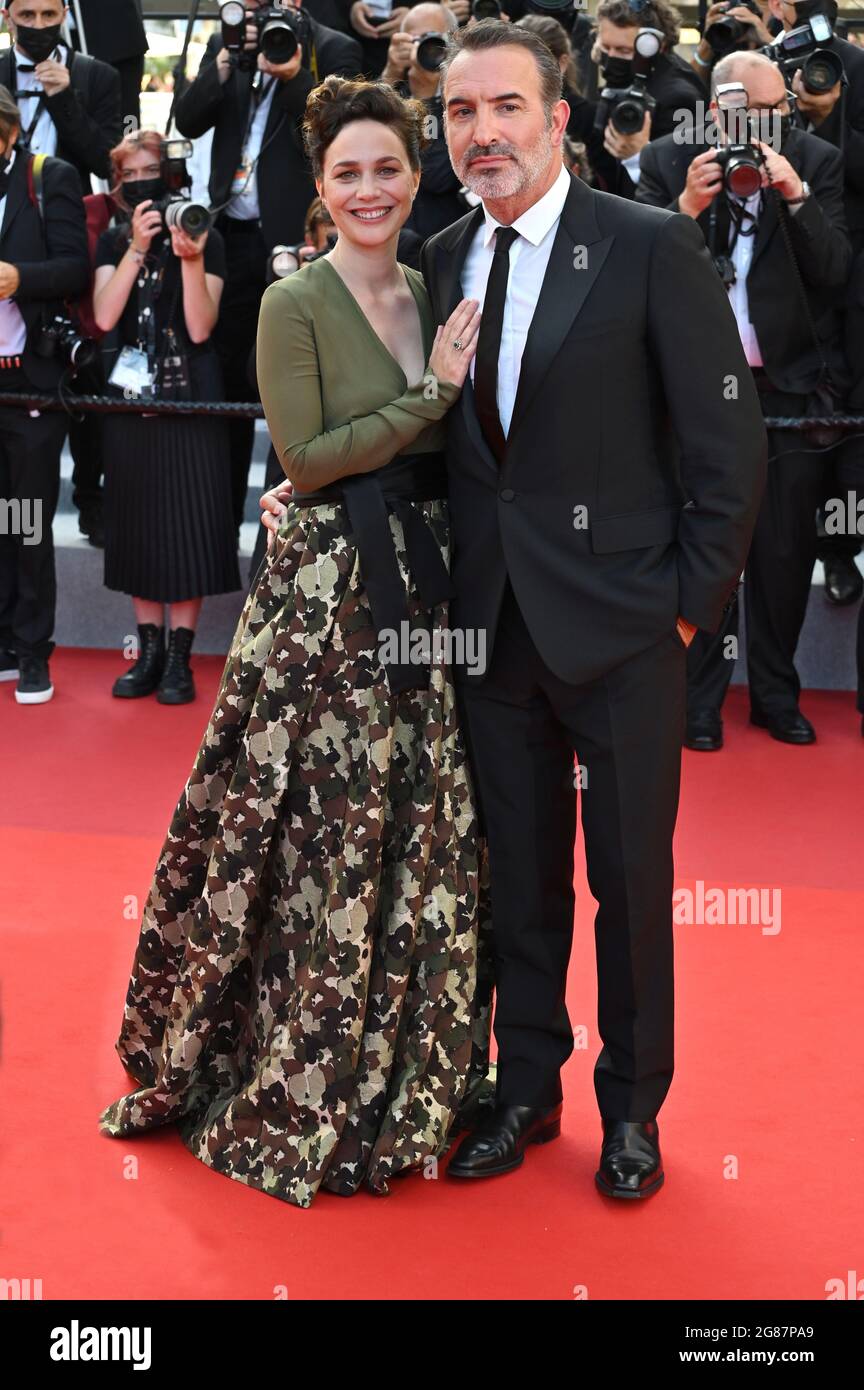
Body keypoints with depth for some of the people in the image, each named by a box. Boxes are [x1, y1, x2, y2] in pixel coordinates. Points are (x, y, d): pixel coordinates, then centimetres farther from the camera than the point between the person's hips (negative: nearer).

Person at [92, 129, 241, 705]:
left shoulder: (207, 239, -2)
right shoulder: (113, 242, 6)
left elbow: (200, 328, -11)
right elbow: (104, 318, -9)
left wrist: (191, 260, -23)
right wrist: (138, 248, -14)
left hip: (191, 397, -3)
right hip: (131, 397, 3)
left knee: (188, 522, -3)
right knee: (139, 522, 6)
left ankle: (180, 658, 5)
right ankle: (150, 652, 15)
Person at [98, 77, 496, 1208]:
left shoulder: (438, 298, 12)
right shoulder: (295, 305, -6)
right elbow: (306, 457, -14)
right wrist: (431, 394, -13)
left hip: (429, 593, 6)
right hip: (329, 596, -6)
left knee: (422, 833, 10)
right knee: (322, 841, 1)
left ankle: (405, 1074, 27)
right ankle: (298, 1089, 19)